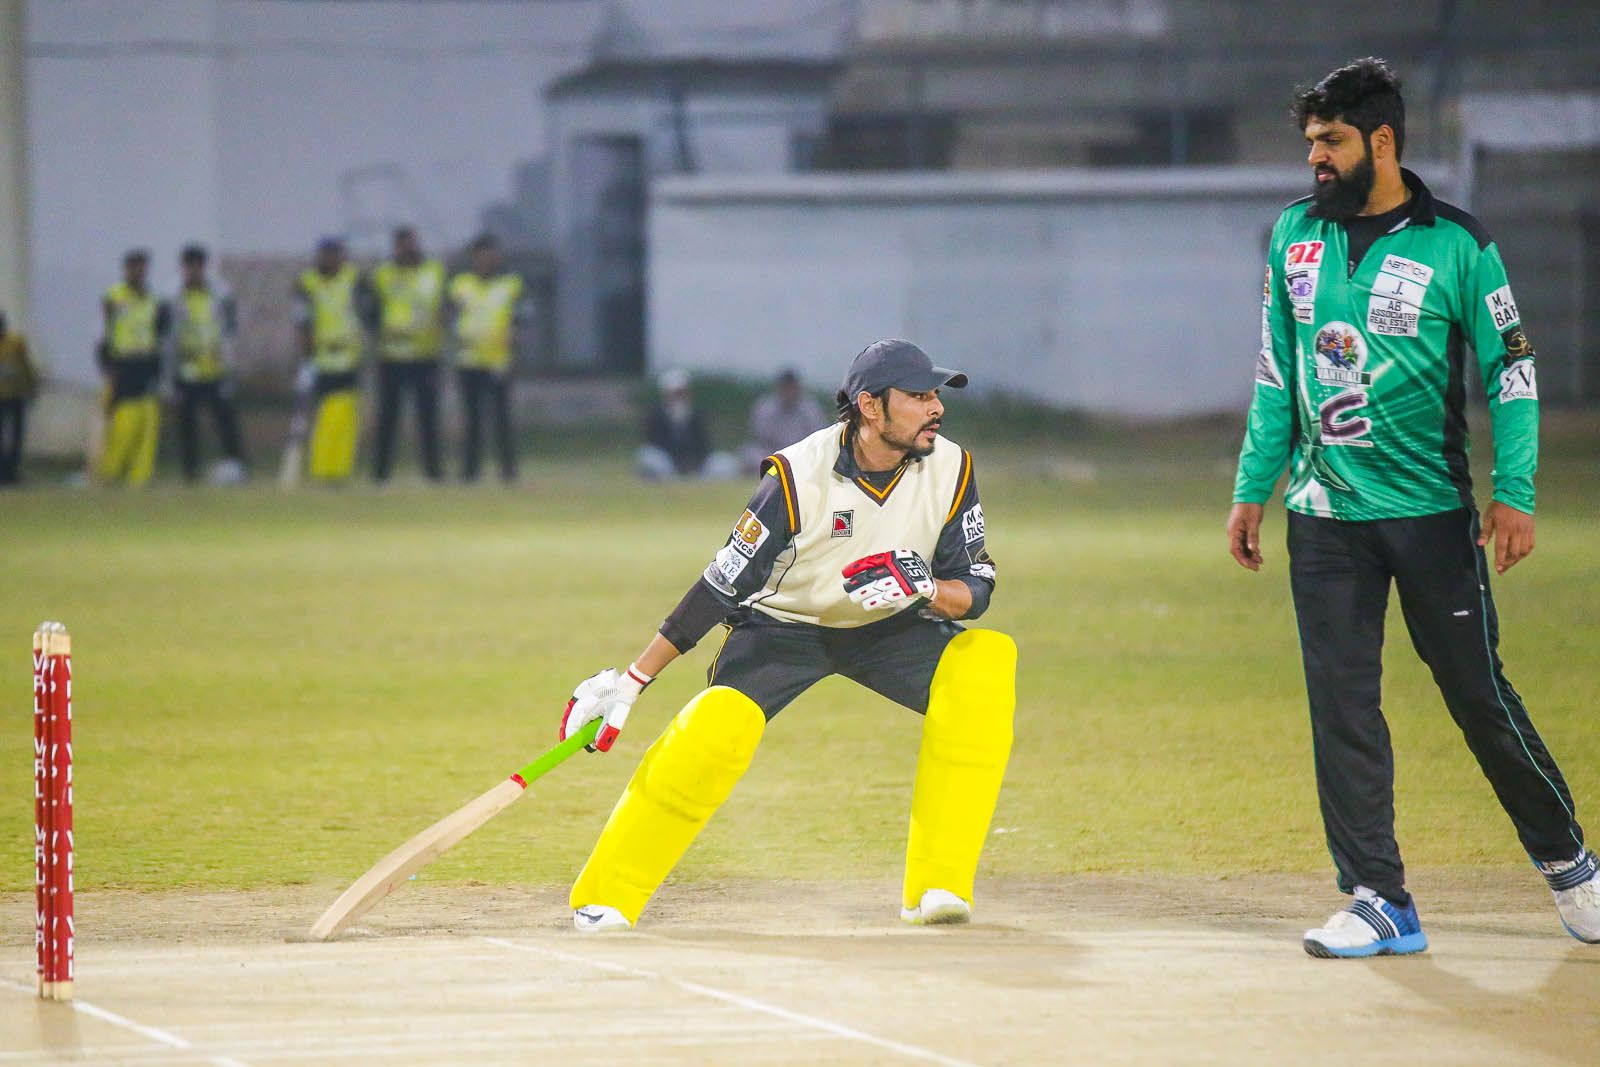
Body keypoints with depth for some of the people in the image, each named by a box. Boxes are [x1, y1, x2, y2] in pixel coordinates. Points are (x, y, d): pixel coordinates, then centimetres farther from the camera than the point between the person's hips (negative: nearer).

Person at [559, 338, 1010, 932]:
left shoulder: (951, 472, -14)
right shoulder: (798, 477, -25)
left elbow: (976, 590, -8)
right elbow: (723, 586, -19)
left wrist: (925, 590, -32)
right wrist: (632, 681, -18)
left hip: (888, 632, 4)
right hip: (783, 626, -3)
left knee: (986, 661, -24)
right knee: (717, 727, -30)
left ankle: (937, 886, -20)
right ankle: (604, 898, -11)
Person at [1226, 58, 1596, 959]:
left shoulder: (1455, 243, -6)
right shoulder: (1296, 235, 8)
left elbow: (1511, 369, -4)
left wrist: (1515, 495, -12)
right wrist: (1253, 488, 12)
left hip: (1431, 512, -4)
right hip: (1324, 515, 4)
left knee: (1479, 693, 2)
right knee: (1342, 706, -1)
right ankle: (1381, 904, 3)